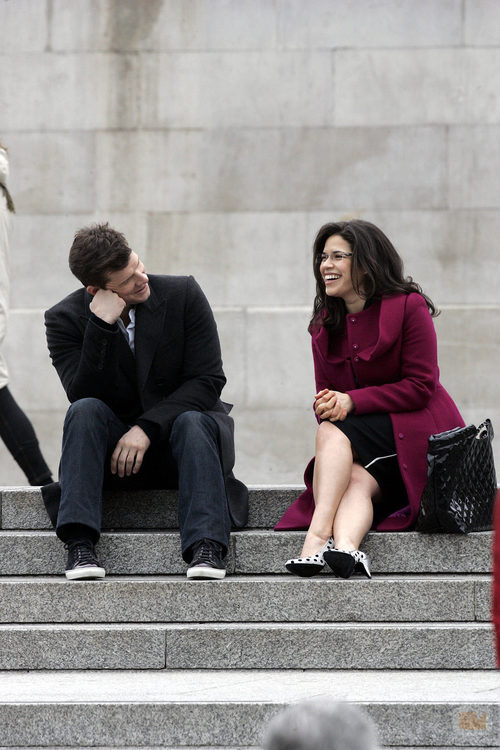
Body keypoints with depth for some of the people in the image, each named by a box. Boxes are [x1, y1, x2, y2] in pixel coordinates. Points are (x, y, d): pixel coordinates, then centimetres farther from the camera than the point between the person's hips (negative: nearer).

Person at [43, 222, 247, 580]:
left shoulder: (183, 294, -6)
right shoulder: (65, 319, -6)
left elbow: (208, 380, -11)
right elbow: (82, 394, -19)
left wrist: (147, 429, -22)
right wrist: (101, 326, -29)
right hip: (112, 451, 0)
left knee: (193, 420, -32)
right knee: (85, 410, -29)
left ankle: (207, 549, -45)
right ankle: (80, 547, -39)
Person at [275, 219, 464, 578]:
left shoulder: (409, 306, -6)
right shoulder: (324, 323, 13)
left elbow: (421, 386, -12)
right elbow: (326, 392, 13)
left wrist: (352, 401, -19)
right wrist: (327, 405, -14)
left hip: (418, 432, -5)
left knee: (334, 431, -28)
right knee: (356, 481, -30)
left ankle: (318, 535, -44)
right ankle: (346, 547, -57)